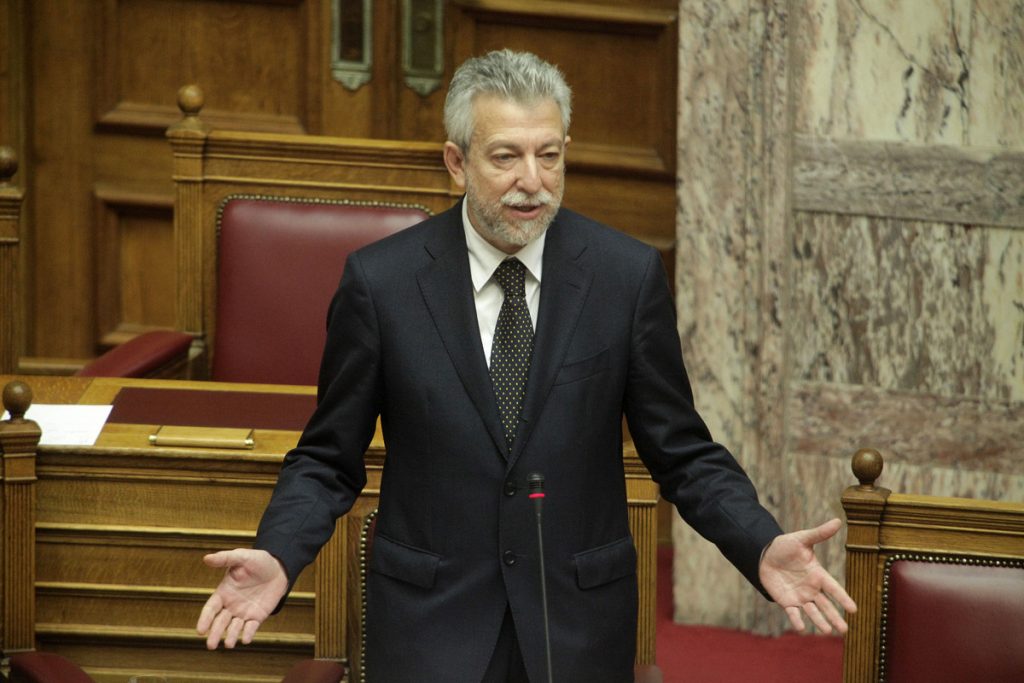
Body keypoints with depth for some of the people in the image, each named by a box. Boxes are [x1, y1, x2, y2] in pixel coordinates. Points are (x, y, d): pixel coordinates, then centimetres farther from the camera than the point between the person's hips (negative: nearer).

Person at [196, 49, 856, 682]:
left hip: (580, 628, 1)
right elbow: (329, 459, 1)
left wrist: (762, 547, -15)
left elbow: (683, 452, 1)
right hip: (429, 627, -1)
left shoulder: (628, 275, -4)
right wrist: (278, 557, -18)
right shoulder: (380, 281, -6)